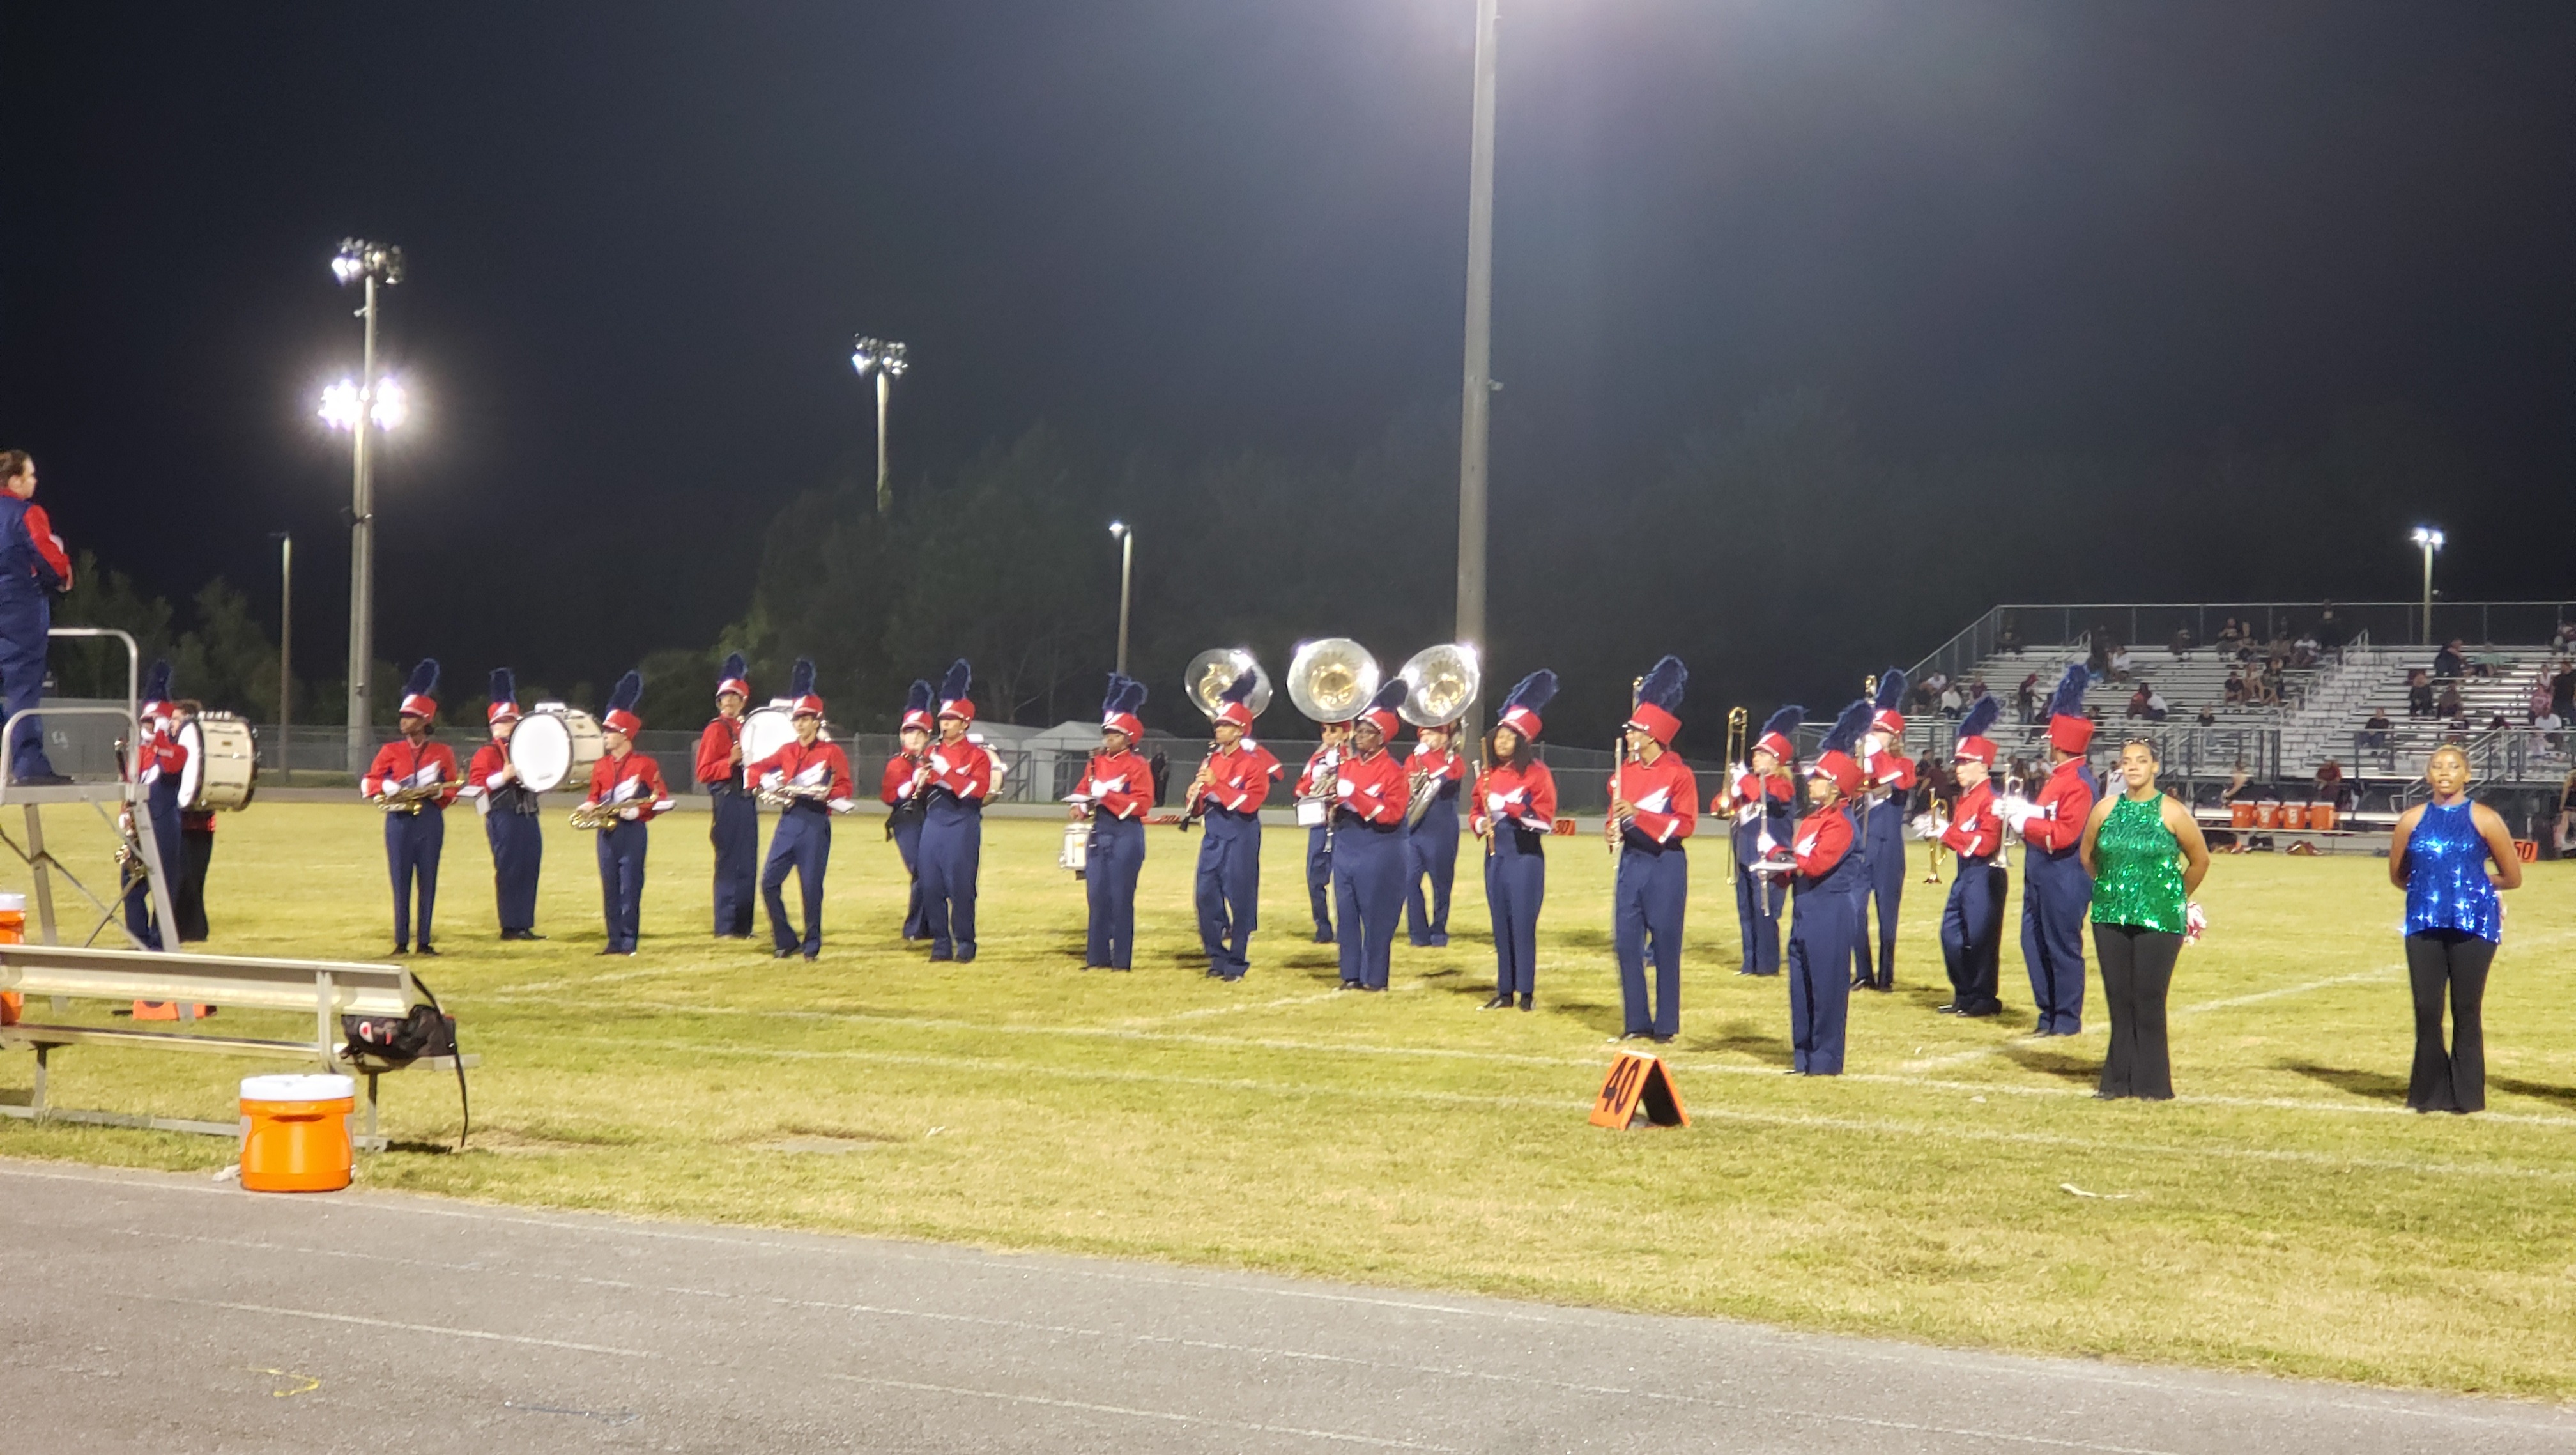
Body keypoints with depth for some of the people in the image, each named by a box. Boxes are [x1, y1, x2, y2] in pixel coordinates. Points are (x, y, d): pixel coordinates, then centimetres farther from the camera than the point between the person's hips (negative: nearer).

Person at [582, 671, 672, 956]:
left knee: (630, 887, -5)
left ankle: (629, 941, -1)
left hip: (633, 832, -5)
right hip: (607, 833, 5)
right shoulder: (600, 766, 12)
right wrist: (590, 807, -3)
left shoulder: (645, 765, -4)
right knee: (610, 887, 5)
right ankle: (615, 940, 10)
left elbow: (663, 800, -5)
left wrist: (637, 810, -18)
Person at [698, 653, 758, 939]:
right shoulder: (715, 730, -5)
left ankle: (743, 925, 13)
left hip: (746, 801, 8)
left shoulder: (747, 729, 17)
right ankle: (726, 927, -3)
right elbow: (704, 773, -10)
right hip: (727, 800, -7)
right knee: (729, 863, -7)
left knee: (747, 864, 8)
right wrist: (731, 760, -22)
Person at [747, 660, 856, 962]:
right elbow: (753, 769, 15)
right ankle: (785, 940, 9)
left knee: (811, 887, -2)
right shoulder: (786, 751, 12)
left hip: (815, 823, -4)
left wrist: (823, 789, -22)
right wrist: (768, 782, -5)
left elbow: (845, 792, -3)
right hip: (788, 820, 4)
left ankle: (812, 945, 9)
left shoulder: (832, 752, 0)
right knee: (769, 882, -2)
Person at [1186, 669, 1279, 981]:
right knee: (1206, 896, 3)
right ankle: (1217, 956, 13)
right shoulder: (1211, 760, 12)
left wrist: (1217, 784, -22)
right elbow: (1201, 807, 17)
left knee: (1239, 898, -2)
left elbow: (1251, 803, -18)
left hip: (1240, 837, -6)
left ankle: (1238, 961, 6)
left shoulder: (1254, 762, -7)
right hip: (1213, 834, 6)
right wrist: (1196, 796, -6)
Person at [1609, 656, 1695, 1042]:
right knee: (1627, 943, 3)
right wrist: (1614, 827, -3)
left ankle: (1666, 1024, 6)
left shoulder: (1679, 774, -9)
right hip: (1631, 862, 6)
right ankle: (1636, 1021, 11)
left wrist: (1639, 813, -23)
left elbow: (1685, 824, -13)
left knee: (1665, 946, -1)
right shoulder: (1625, 770, 7)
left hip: (1666, 865, -5)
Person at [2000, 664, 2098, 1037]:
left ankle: (2068, 1018, 8)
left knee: (2063, 946, -1)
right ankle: (2049, 1012, 21)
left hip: (2064, 879, -10)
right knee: (2035, 942, 13)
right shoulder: (2058, 777, 12)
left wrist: (2024, 823, -18)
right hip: (2042, 875, 10)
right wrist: (2022, 810, 2)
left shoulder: (2079, 784, -18)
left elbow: (2065, 835, -24)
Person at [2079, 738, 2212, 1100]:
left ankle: (2152, 1083, 4)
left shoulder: (2172, 812, -5)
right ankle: (2119, 1079, 14)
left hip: (2159, 920, -3)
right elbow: (2088, 856, 21)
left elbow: (2200, 860, 6)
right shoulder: (2105, 810, 5)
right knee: (2118, 999, 6)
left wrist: (2176, 897, 15)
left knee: (2149, 1001, -4)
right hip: (2110, 917, 4)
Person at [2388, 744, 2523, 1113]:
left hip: (2474, 926, -3)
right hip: (2424, 926, 3)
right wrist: (2432, 887, 9)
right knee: (2426, 1010, 2)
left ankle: (2467, 1095, 10)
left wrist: (2473, 882, 9)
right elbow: (2398, 875, 17)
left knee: (2466, 1011, 0)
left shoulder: (2484, 820, -1)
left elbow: (2512, 878, 4)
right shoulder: (2412, 820, 7)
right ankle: (2430, 1092, 13)